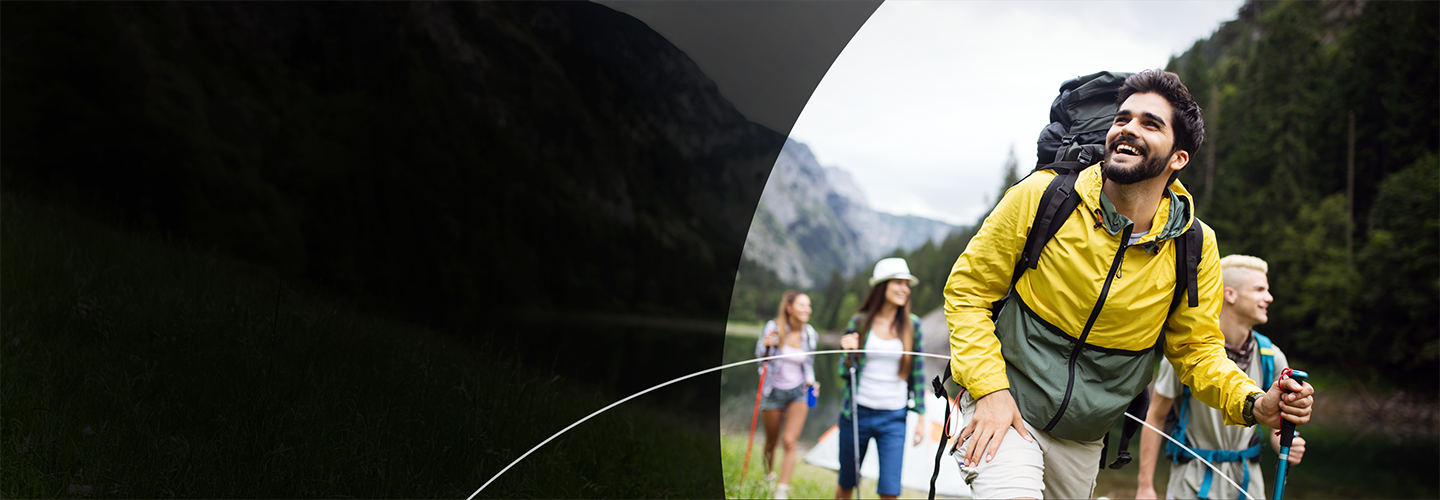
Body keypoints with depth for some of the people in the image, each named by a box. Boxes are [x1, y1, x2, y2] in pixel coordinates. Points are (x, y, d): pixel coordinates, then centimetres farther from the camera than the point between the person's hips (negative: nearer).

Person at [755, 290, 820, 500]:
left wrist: (810, 382, -5)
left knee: (790, 441, -14)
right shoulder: (773, 327, -13)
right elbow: (760, 356, -9)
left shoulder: (810, 334, -3)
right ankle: (768, 477, 41)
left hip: (798, 393, 1)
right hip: (774, 391, -1)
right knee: (771, 441, 12)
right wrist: (766, 345, -30)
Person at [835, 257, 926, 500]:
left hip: (894, 418, 0)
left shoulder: (912, 325, 1)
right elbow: (845, 373, 4)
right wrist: (849, 352, -16)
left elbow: (918, 373, 6)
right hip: (857, 413, 0)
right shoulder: (859, 322, 0)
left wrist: (920, 417, 3)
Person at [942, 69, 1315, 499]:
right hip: (1004, 408, -4)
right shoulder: (1041, 197, -14)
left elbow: (1197, 350, 4)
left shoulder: (1195, 247, -8)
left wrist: (1254, 404, -15)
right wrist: (989, 388, -17)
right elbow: (967, 290, -7)